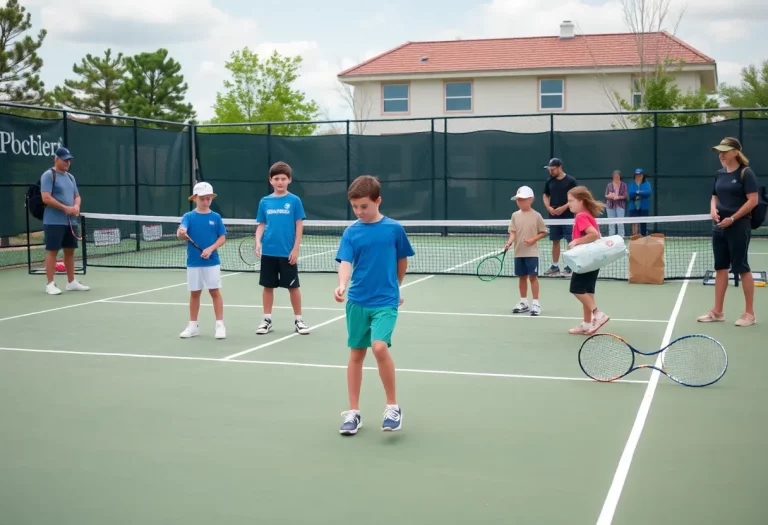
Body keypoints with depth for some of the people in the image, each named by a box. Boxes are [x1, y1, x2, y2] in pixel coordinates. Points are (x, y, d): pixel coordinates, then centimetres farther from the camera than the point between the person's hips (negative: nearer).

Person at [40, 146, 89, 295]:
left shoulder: (70, 177, 16)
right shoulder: (48, 175, -8)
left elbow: (77, 196, 20)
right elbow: (46, 198, -16)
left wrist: (76, 206, -3)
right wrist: (65, 208, -19)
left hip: (71, 221, 8)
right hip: (54, 222, -8)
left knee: (70, 251, 11)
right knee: (52, 251, -4)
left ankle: (71, 282, 19)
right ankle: (50, 284, -1)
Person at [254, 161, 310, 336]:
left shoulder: (294, 200, -3)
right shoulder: (264, 202, 5)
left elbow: (299, 226, -3)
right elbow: (261, 225, 9)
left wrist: (295, 249, -8)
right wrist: (258, 242, -8)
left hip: (287, 252, -3)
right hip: (268, 252, 3)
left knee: (293, 286, 4)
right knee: (267, 286, 9)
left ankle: (298, 320, 15)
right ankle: (267, 320, 20)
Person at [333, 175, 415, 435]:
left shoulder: (394, 228, -4)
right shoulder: (351, 232, -2)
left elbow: (402, 261, 10)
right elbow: (346, 262, -12)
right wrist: (341, 285, -32)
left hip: (385, 302, -3)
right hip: (357, 302, 3)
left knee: (380, 347, -21)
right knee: (356, 354, 10)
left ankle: (393, 406, -3)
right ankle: (353, 412, 22)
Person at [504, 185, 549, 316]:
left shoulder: (536, 216, -4)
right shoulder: (515, 215, 4)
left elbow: (543, 232, 0)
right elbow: (513, 232, 0)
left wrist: (533, 239, -15)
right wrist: (509, 242, -18)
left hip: (532, 252, -4)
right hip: (519, 252, 4)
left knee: (533, 276, -3)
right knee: (522, 277, 11)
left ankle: (536, 303, 4)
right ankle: (524, 302, 22)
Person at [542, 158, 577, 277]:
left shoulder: (570, 181, -6)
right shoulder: (549, 181, 7)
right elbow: (545, 196, 16)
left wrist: (564, 207, -16)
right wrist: (548, 207, -3)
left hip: (567, 216, -4)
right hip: (554, 216, 4)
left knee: (571, 241, -3)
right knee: (555, 241, 9)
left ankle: (569, 267, 4)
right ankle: (555, 267, 16)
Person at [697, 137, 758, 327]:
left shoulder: (745, 173, -10)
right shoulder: (720, 173, 10)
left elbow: (753, 200, -15)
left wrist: (732, 219, -18)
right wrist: (713, 210, -3)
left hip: (738, 227, -7)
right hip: (719, 227, 7)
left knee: (741, 268, -1)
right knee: (720, 268, 9)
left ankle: (749, 313, 9)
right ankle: (717, 312, 15)